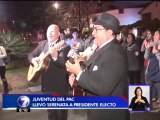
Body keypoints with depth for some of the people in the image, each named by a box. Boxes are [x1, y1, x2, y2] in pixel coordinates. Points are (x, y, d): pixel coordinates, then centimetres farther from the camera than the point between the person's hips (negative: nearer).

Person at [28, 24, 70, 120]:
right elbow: (31, 54, 14)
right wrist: (33, 60, -8)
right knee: (50, 110, 22)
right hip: (47, 84, 6)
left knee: (61, 111, 9)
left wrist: (55, 56, -46)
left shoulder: (64, 47, -14)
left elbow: (64, 63, -27)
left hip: (60, 86, -6)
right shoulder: (43, 44, 6)